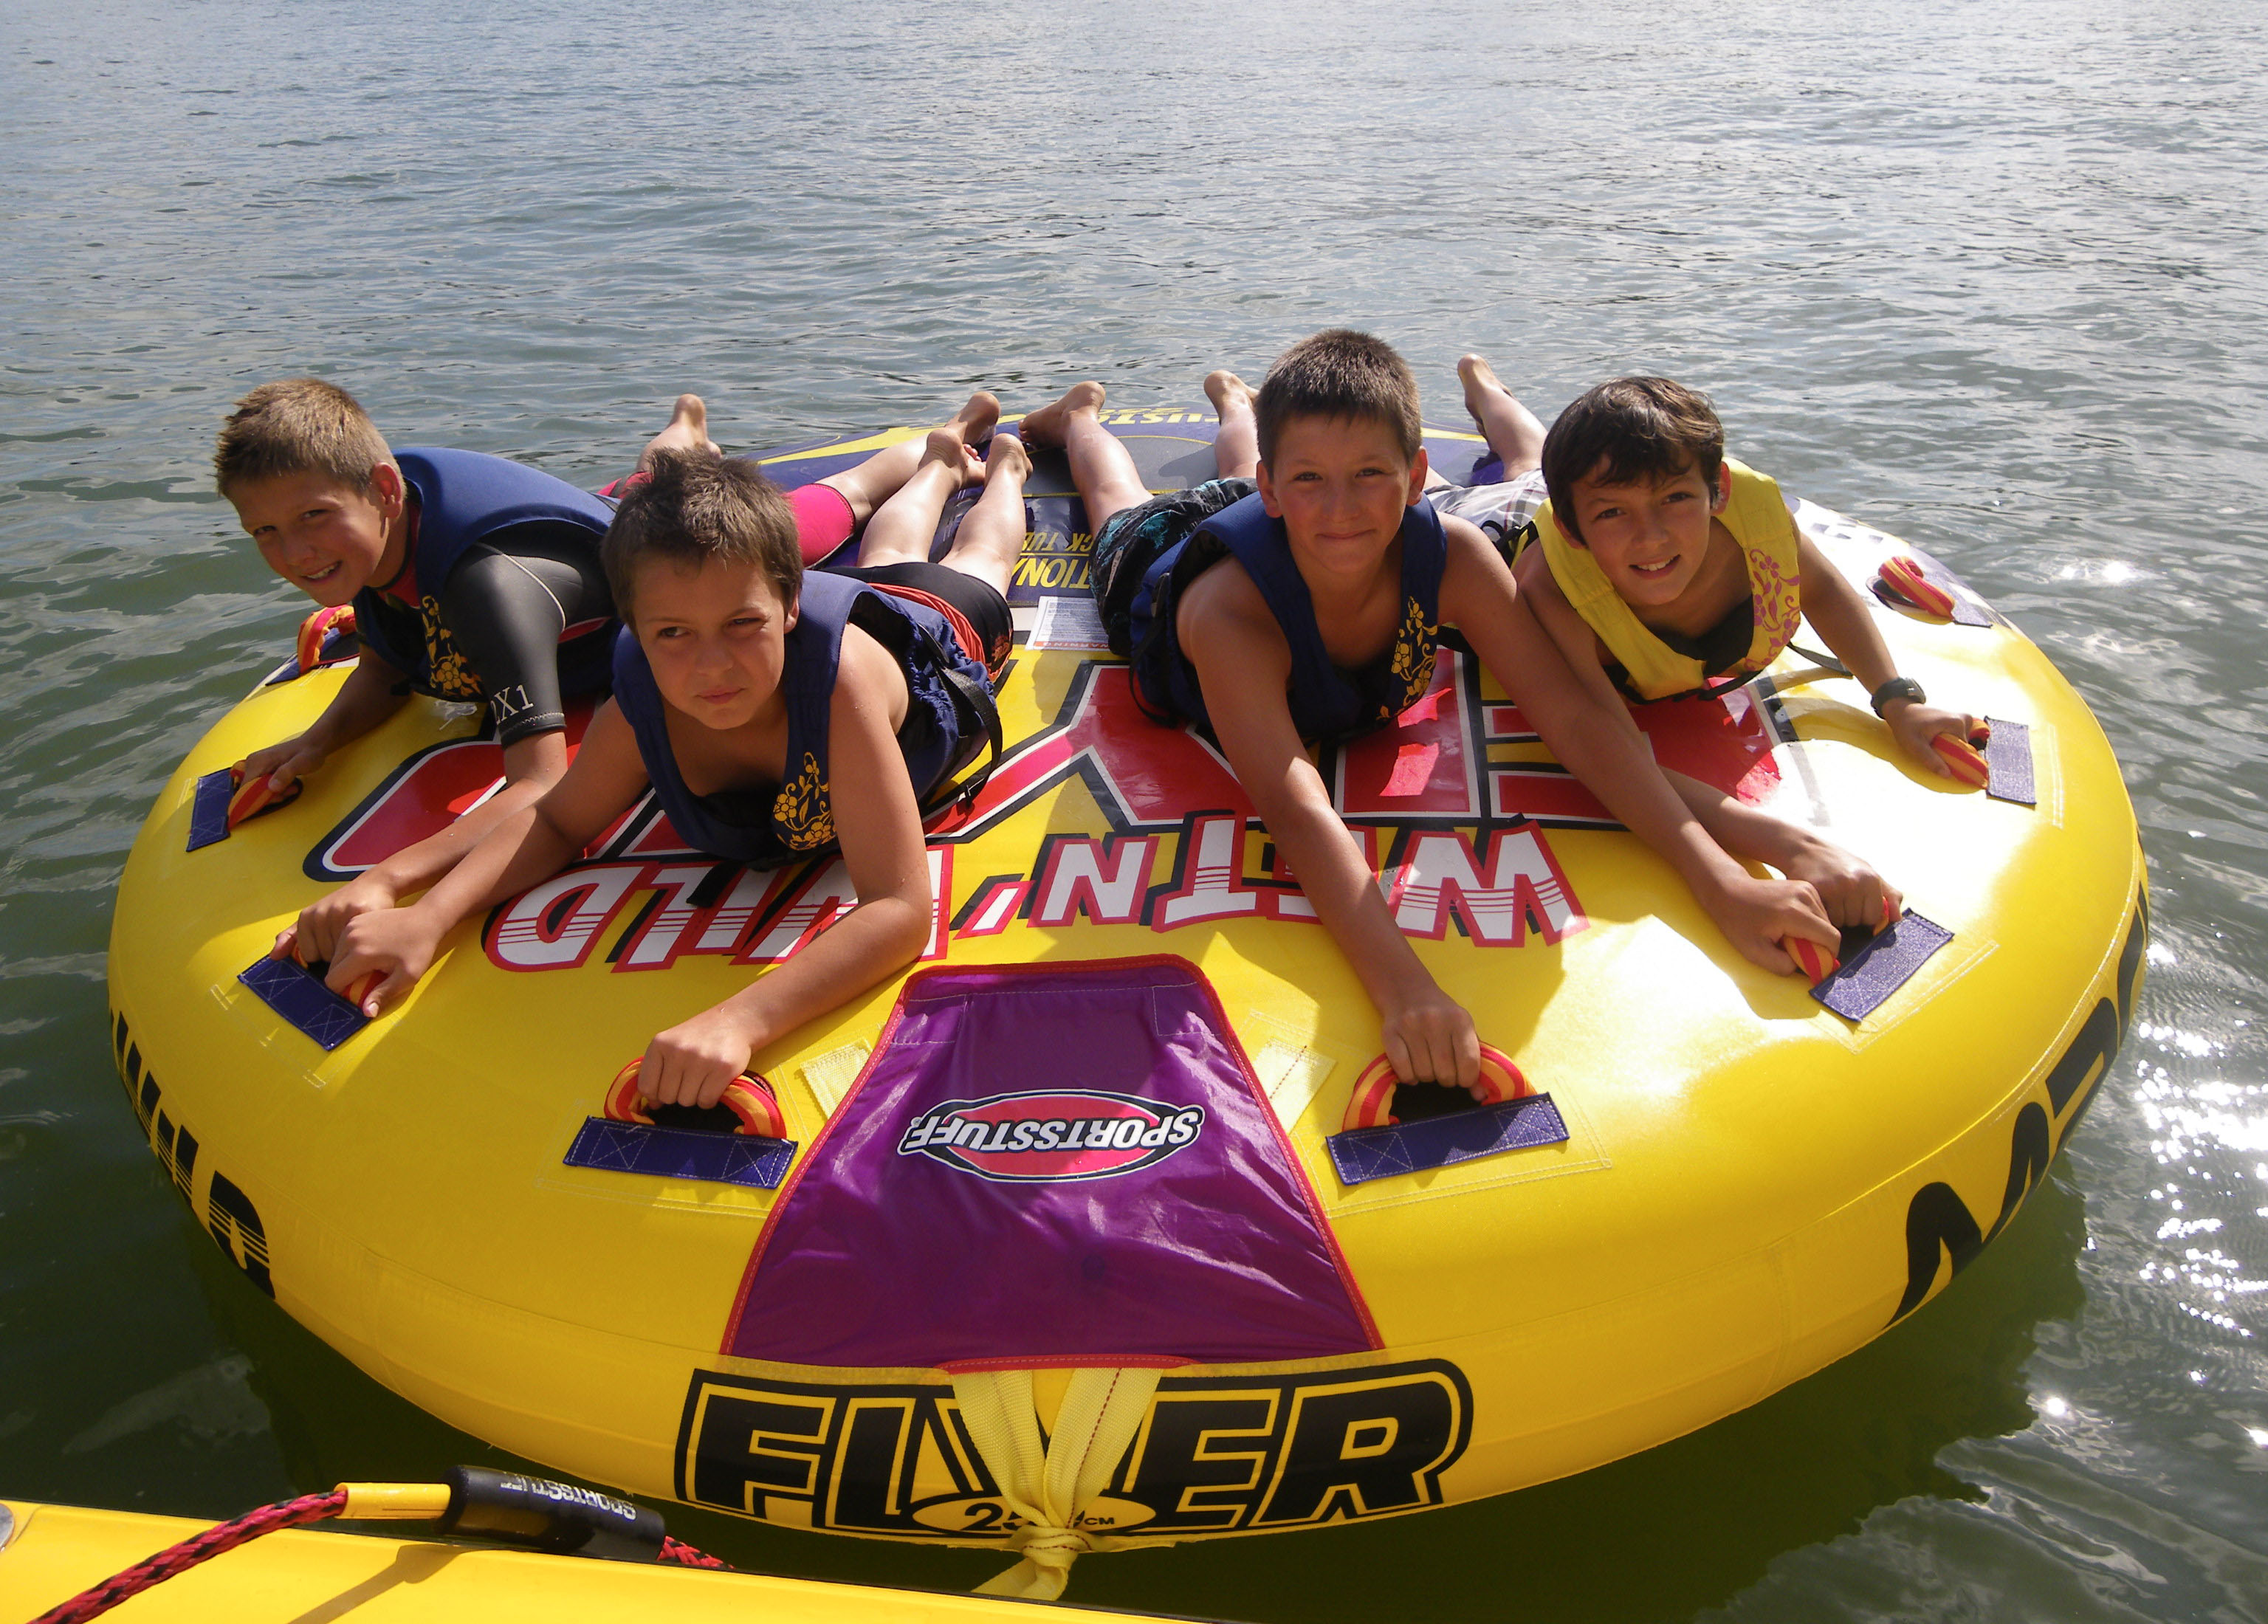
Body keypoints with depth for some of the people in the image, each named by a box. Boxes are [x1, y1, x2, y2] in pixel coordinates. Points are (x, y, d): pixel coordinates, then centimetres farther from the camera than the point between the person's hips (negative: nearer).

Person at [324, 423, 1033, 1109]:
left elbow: (902, 910, -63)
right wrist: (428, 917, -44)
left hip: (931, 636, -3)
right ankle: (941, 463, 70)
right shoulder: (638, 712, -43)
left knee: (972, 562, 35)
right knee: (886, 557, 39)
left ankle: (1004, 466, 66)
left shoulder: (837, 674, -58)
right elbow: (557, 821, -24)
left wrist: (740, 1019, -77)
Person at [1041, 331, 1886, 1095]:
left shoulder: (1450, 559, -47)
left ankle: (1232, 400, 70)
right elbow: (1296, 810, -69)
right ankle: (1080, 412, 64)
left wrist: (1721, 879, -60)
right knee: (1122, 505, 35)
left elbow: (1573, 721, -48)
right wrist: (1402, 988, -84)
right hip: (1161, 562, -3)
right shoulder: (1231, 613, -58)